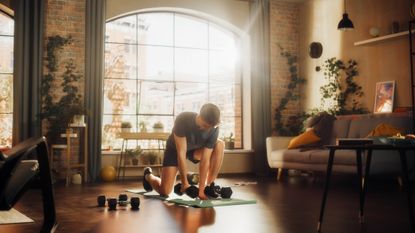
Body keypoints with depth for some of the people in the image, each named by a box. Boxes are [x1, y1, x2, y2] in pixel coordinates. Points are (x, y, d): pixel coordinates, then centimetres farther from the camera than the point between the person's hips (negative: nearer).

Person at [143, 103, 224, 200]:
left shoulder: (214, 129, -28)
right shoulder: (183, 120, -35)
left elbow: (205, 160, -27)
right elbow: (181, 153, -33)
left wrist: (201, 190, -30)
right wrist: (184, 183, -30)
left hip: (195, 149, 3)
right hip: (175, 149, -3)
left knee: (220, 145, -26)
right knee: (164, 191, -14)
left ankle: (210, 186, -16)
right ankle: (148, 175, 21)